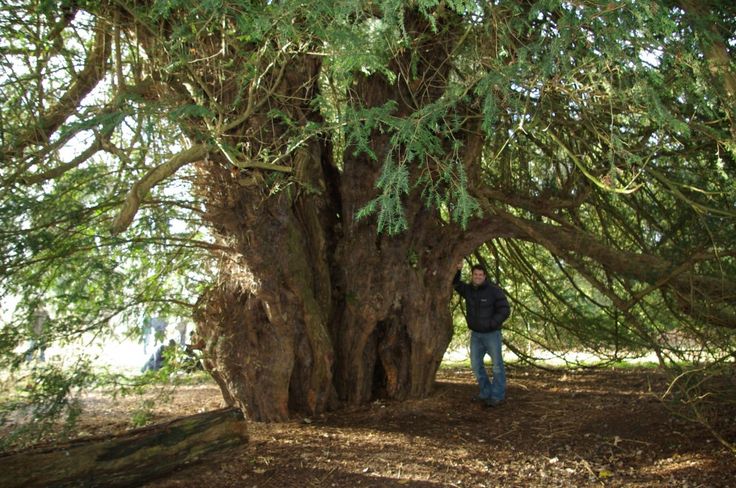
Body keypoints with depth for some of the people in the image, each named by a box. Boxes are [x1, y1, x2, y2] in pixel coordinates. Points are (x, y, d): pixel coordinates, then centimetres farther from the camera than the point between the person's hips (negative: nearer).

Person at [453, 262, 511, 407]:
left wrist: (490, 324, -21)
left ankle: (497, 395, 5)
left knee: (497, 365, -1)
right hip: (476, 334, 6)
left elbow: (505, 310, -15)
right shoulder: (468, 289, 2)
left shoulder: (494, 291, -14)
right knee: (476, 365, 9)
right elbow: (455, 282, 10)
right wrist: (457, 270, -10)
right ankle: (486, 392, 21)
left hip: (492, 333, -6)